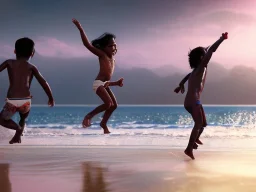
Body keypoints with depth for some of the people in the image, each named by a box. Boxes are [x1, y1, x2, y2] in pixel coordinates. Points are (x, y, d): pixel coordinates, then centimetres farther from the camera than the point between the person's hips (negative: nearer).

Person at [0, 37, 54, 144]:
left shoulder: (9, 63, 13)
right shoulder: (31, 67, 11)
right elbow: (44, 83, 5)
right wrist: (51, 98, 17)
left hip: (11, 101, -2)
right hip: (25, 101, 2)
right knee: (23, 120, 35)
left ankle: (18, 128, -5)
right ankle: (18, 135, 13)